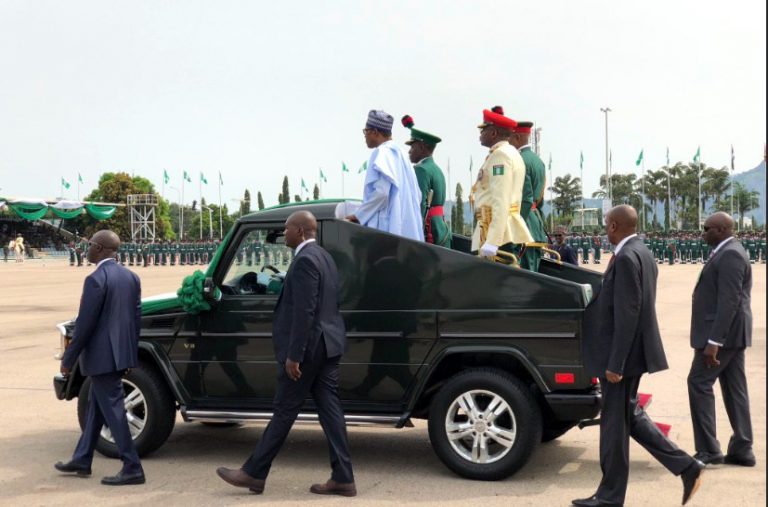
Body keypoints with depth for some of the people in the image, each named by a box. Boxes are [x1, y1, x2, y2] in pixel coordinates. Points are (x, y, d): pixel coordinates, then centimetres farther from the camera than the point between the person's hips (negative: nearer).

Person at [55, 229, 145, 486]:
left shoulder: (96, 280, -17)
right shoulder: (131, 277, 7)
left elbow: (84, 323, -17)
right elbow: (136, 317, 11)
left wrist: (68, 359, -9)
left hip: (102, 356, -9)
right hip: (122, 354, 9)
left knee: (113, 410, -3)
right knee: (96, 405, 20)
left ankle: (132, 468, 0)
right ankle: (81, 460, 30)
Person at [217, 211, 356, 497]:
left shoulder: (305, 260, -16)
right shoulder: (324, 257, 15)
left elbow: (304, 312, -21)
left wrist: (293, 355, -20)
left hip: (308, 347, -9)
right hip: (327, 344, 9)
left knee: (284, 411, 0)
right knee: (329, 409, 8)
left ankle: (254, 473, 11)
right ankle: (342, 478, 8)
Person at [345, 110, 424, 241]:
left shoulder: (382, 153, -7)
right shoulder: (399, 155, 18)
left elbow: (381, 192, -20)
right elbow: (417, 195, 18)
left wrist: (359, 215, -8)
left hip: (387, 229, -9)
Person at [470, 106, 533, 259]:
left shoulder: (500, 155, -10)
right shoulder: (511, 153, 21)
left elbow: (500, 201, -19)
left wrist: (491, 242, -25)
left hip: (498, 232, -10)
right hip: (509, 232, 10)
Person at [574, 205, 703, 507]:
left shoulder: (626, 258, -20)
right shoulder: (642, 254, 11)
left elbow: (627, 314, -24)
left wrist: (615, 363, -22)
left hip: (622, 354, -10)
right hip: (632, 351, 10)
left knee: (614, 423, 2)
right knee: (629, 416, 19)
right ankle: (687, 467, 17)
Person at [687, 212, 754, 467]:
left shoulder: (730, 255, -17)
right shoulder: (728, 253, 16)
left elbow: (729, 302, -24)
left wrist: (713, 342, -26)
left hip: (724, 332, -10)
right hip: (730, 332, 10)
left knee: (699, 382, -7)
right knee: (734, 389, 11)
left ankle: (708, 449, -3)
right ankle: (742, 449, 15)